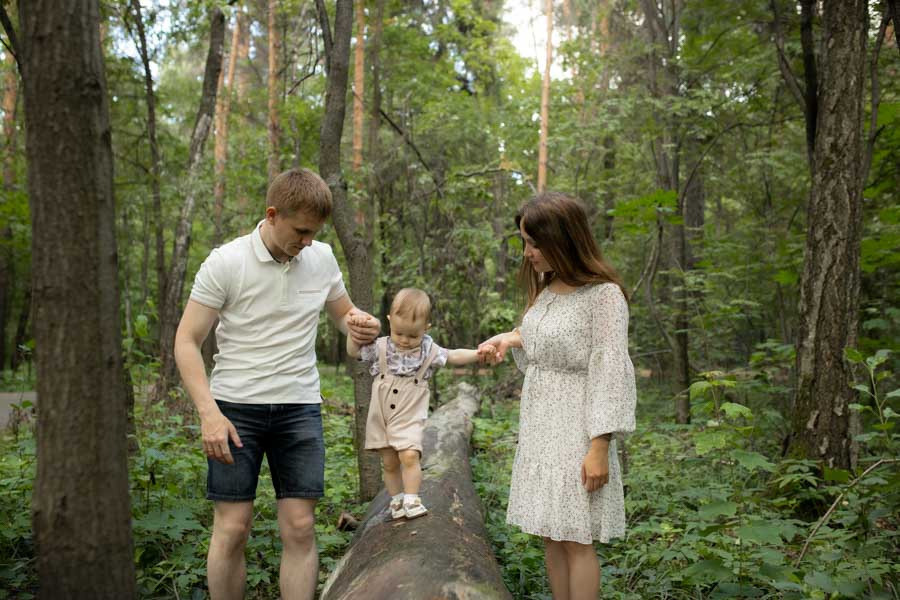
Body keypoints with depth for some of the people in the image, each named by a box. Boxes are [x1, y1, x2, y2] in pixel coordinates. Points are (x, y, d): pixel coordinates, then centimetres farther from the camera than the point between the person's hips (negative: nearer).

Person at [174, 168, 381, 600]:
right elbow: (186, 341, -7)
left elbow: (343, 315, 17)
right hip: (235, 407, -3)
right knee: (232, 528, 0)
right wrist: (209, 413, -17)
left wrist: (360, 325, -9)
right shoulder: (225, 263, -10)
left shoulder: (322, 258, 2)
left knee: (300, 528, 1)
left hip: (300, 408, 3)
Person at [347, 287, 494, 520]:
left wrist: (478, 353, -5)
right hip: (381, 417, 2)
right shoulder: (381, 348, -1)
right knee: (389, 463, 8)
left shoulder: (429, 351, -3)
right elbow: (354, 351, 7)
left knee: (409, 456, -19)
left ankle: (412, 500, -7)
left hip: (409, 419, -2)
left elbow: (453, 356, 6)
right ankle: (397, 500, 22)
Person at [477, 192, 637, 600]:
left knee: (575, 539, -1)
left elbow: (610, 374, -17)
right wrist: (512, 340, 3)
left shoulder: (603, 295, -14)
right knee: (551, 536, 11)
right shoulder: (545, 290, 9)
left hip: (576, 429, -7)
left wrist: (599, 447, -20)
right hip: (539, 427, 8)